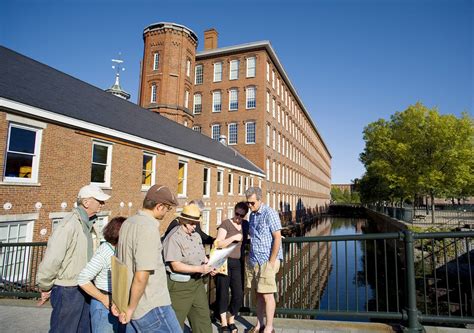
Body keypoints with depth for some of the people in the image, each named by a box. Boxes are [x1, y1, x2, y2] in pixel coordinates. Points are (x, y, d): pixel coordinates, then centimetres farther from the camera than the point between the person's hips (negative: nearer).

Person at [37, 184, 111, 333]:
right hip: (67, 291, -8)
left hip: (83, 289, 8)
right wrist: (45, 288, -10)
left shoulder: (86, 224, 7)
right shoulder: (69, 224, -21)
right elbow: (51, 259, -22)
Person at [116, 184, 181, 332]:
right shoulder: (149, 229, -22)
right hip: (151, 307, -8)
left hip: (129, 302, 9)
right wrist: (131, 308, -11)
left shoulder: (127, 223, 5)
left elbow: (123, 263, 13)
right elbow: (141, 277, -25)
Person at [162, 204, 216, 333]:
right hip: (179, 285, -7)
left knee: (203, 316, 14)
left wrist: (209, 266, -3)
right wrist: (199, 269, -25)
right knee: (176, 320, 8)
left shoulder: (196, 235, 8)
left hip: (197, 282, 8)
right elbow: (176, 265, -21)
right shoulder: (174, 238, -18)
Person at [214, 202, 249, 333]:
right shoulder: (226, 223, -6)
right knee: (223, 293, 5)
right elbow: (218, 243, -11)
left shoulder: (245, 224, 9)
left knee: (239, 294, 1)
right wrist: (233, 237, -19)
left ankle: (231, 320, 26)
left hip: (237, 263, 4)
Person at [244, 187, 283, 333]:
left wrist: (271, 262, -14)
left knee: (267, 295, 2)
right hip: (253, 261, 7)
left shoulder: (269, 213, -12)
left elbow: (277, 238, -14)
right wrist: (250, 258, 12)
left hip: (266, 261, -7)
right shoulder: (252, 214, 10)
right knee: (258, 294, 15)